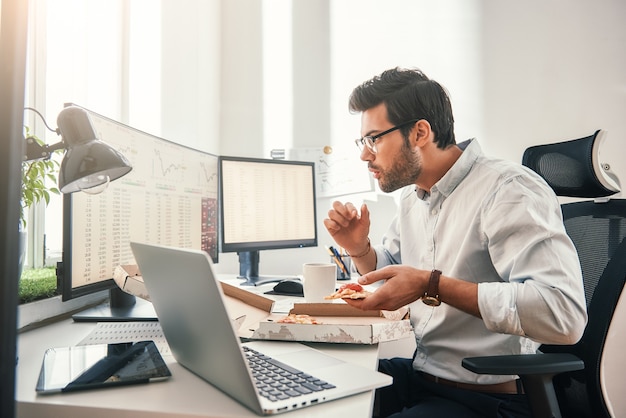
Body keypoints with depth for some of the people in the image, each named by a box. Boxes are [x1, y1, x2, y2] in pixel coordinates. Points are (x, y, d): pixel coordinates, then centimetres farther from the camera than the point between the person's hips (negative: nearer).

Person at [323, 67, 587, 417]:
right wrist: (361, 250, -2)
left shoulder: (509, 190, -20)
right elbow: (390, 276, 19)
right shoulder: (411, 197, 7)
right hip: (418, 376, 8)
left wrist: (432, 285, -30)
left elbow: (564, 314, -31)